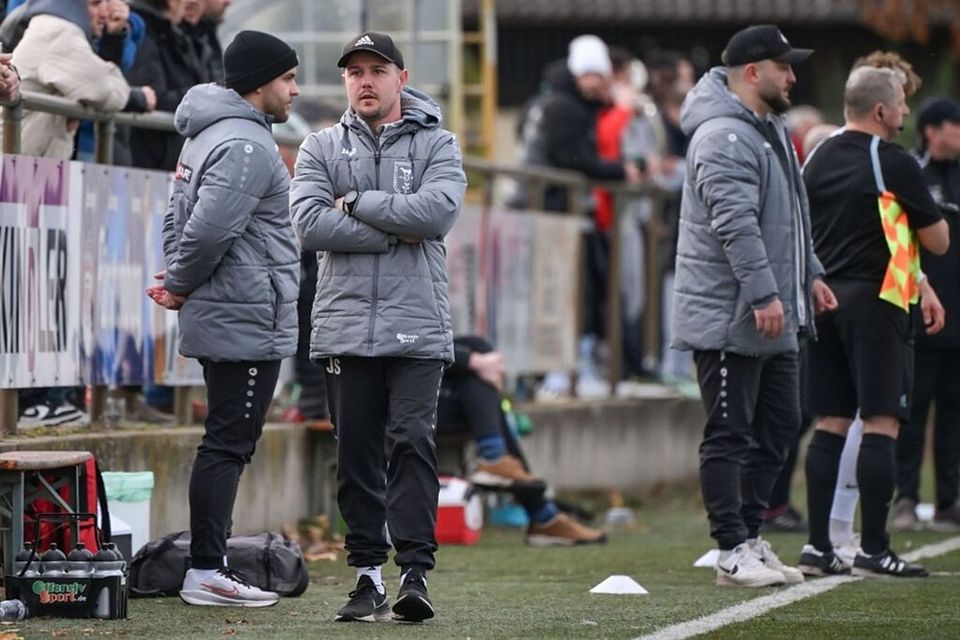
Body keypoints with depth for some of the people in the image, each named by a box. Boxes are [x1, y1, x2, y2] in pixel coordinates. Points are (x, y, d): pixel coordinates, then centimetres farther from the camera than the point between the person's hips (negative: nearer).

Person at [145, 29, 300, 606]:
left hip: (219, 320, 10)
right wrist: (182, 286, -9)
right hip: (248, 321, -10)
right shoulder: (247, 147, -17)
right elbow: (210, 229, -25)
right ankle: (206, 573, -6)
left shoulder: (211, 136, 17)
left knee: (228, 444, 14)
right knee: (228, 445, -7)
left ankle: (210, 566, 17)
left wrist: (178, 281, 8)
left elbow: (181, 218, 20)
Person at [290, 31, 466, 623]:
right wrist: (395, 234, -9)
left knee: (412, 443, -11)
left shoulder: (436, 145, 7)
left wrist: (358, 203, -8)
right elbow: (310, 223, -5)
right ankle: (369, 574, 9)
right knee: (357, 455, 3)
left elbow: (439, 210, -12)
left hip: (418, 328, -2)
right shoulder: (321, 148, 12)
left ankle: (416, 572, -12)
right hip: (345, 324, 2)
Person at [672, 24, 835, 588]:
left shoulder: (770, 130, 18)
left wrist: (810, 275, 26)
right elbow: (736, 225, -26)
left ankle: (751, 537, 22)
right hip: (729, 322, -11)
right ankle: (734, 552, -1)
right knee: (730, 436, -4)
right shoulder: (724, 138, -17)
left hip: (774, 324, 11)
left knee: (777, 429, 14)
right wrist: (764, 294, -29)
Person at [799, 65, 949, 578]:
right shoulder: (894, 164, -9)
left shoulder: (817, 159, 10)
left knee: (829, 425, 8)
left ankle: (818, 546, 6)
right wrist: (919, 214, 16)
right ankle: (874, 550, -7)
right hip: (874, 301, -7)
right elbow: (938, 242, -4)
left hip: (824, 301, 7)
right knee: (881, 425, -4)